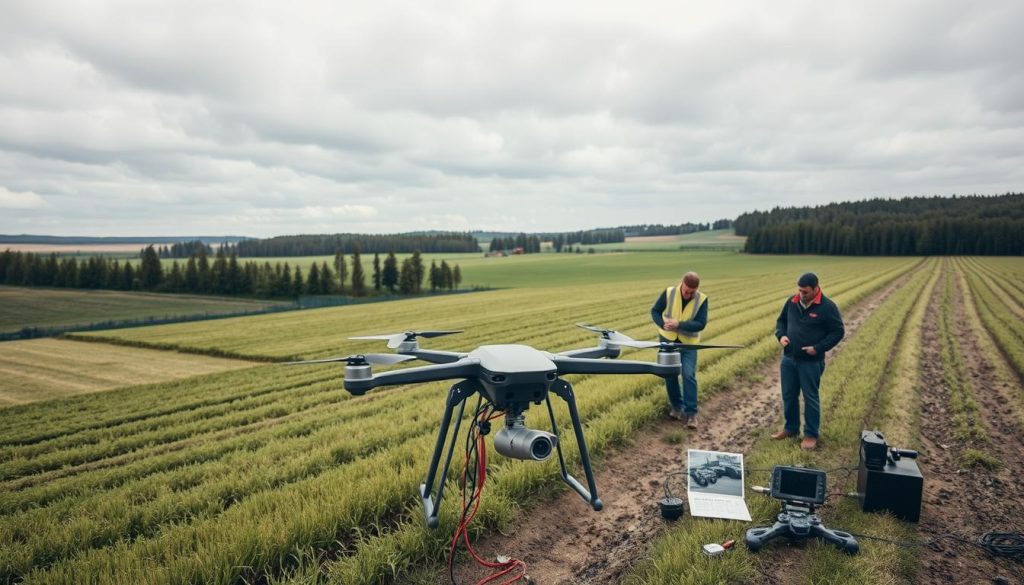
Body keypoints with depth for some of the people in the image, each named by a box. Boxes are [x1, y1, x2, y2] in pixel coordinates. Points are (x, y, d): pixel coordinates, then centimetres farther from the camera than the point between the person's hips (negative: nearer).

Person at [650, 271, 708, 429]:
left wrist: (679, 324, -32)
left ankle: (691, 413, -1)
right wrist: (663, 325, -24)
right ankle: (676, 406, 25)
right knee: (670, 374, 6)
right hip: (668, 340, 1)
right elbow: (655, 311, -4)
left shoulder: (702, 299, -14)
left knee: (689, 375, -9)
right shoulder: (669, 293, -13)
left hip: (688, 343, -1)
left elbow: (701, 324, -19)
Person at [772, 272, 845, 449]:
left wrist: (818, 348, -16)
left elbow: (838, 331, -8)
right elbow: (781, 321, 15)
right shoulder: (792, 302, 2)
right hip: (788, 359, 5)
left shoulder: (827, 307, -12)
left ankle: (811, 434, 17)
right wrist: (781, 335, -5)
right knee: (788, 395, 13)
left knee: (810, 398, 5)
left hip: (811, 362, -5)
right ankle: (791, 428, 30)